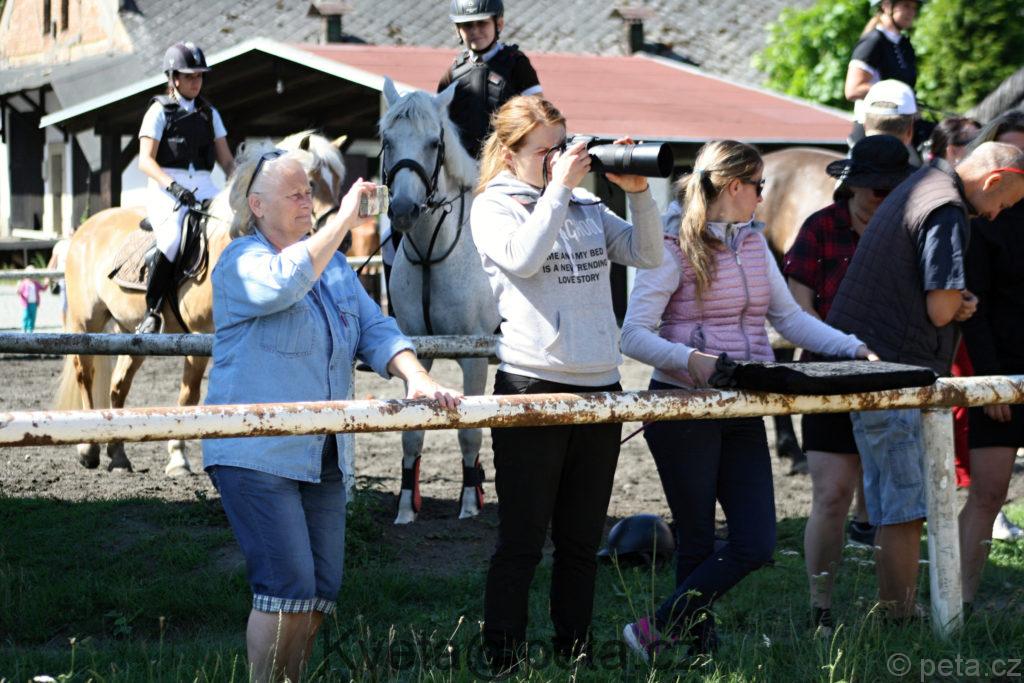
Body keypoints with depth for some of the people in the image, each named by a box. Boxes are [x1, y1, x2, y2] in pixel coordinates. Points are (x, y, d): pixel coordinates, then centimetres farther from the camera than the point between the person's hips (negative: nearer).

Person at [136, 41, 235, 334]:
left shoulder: (209, 113, 21)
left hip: (204, 188, 5)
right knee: (172, 239, -32)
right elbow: (145, 161, -4)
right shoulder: (160, 110, 6)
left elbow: (226, 160, 18)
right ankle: (152, 312, -21)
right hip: (166, 189, -5)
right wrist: (173, 186, -20)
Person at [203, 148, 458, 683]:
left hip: (321, 455, 7)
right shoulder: (241, 261, -5)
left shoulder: (333, 264, 17)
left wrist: (415, 377, -9)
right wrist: (343, 219, -23)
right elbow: (284, 282, -28)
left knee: (323, 588, 5)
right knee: (288, 586, -15)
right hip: (256, 454, -7)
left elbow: (375, 329, 10)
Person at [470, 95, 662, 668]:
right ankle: (504, 663, 2)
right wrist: (559, 188, -14)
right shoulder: (493, 207, 1)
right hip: (533, 388, -5)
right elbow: (523, 258, -18)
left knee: (581, 541, 11)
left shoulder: (587, 206, 14)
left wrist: (638, 190, -3)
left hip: (599, 387, 5)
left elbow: (648, 255, 9)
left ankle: (577, 660, 18)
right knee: (522, 541, -3)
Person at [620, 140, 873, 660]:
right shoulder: (674, 250, -10)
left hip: (743, 412, 7)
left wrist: (855, 350, 6)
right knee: (697, 542, 0)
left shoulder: (753, 242, 12)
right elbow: (633, 335, -15)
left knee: (756, 544, -2)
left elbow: (789, 316, 17)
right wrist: (688, 358, -31)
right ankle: (701, 649, 14)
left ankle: (657, 631, 6)